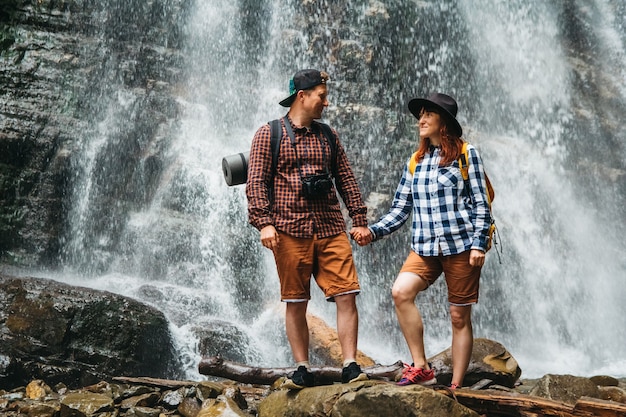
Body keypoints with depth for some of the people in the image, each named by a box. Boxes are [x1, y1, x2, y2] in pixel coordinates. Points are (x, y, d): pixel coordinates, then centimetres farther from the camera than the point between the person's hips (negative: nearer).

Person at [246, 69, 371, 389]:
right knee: (295, 303, 2)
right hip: (290, 231, -3)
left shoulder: (328, 136, 16)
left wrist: (359, 219, 12)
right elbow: (256, 182, -3)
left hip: (331, 229, 3)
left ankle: (350, 365, -1)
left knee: (346, 296, -6)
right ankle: (302, 369, 11)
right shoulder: (269, 134, 4)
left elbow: (346, 179, 17)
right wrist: (264, 222, -14)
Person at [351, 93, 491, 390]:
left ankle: (456, 387, 8)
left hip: (461, 246, -3)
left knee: (460, 317, -1)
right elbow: (400, 210, 11)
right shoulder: (415, 162, 14)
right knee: (400, 291, -22)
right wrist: (372, 232, -4)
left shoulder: (466, 154, 3)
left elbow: (481, 204, -1)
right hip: (425, 247, 4)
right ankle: (421, 368, -14)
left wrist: (479, 244, -11)